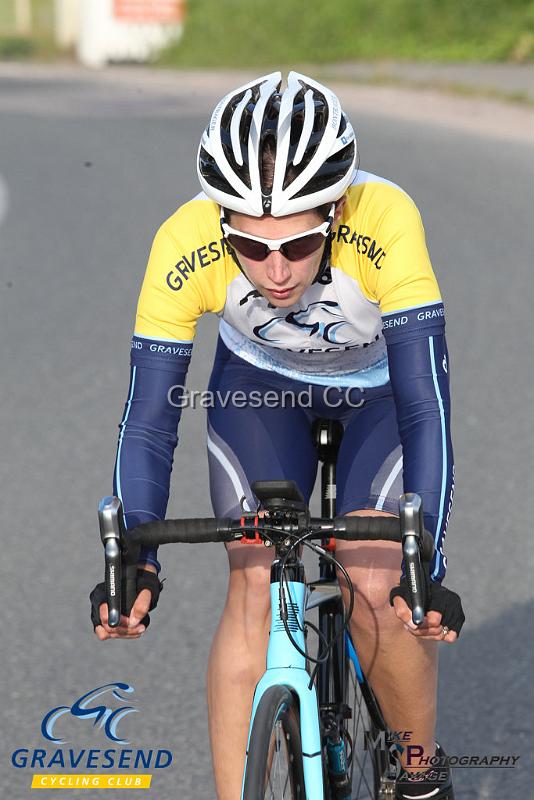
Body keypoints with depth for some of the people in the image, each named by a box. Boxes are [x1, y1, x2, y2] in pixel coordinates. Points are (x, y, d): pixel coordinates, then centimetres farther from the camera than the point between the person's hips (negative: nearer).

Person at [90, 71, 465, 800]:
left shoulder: (385, 223, -41)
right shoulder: (185, 246, -35)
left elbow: (426, 407, -41)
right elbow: (149, 421, -30)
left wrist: (427, 564, -50)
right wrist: (134, 560, -42)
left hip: (382, 380, -1)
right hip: (259, 381, 2)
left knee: (378, 591, -14)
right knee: (254, 586, -14)